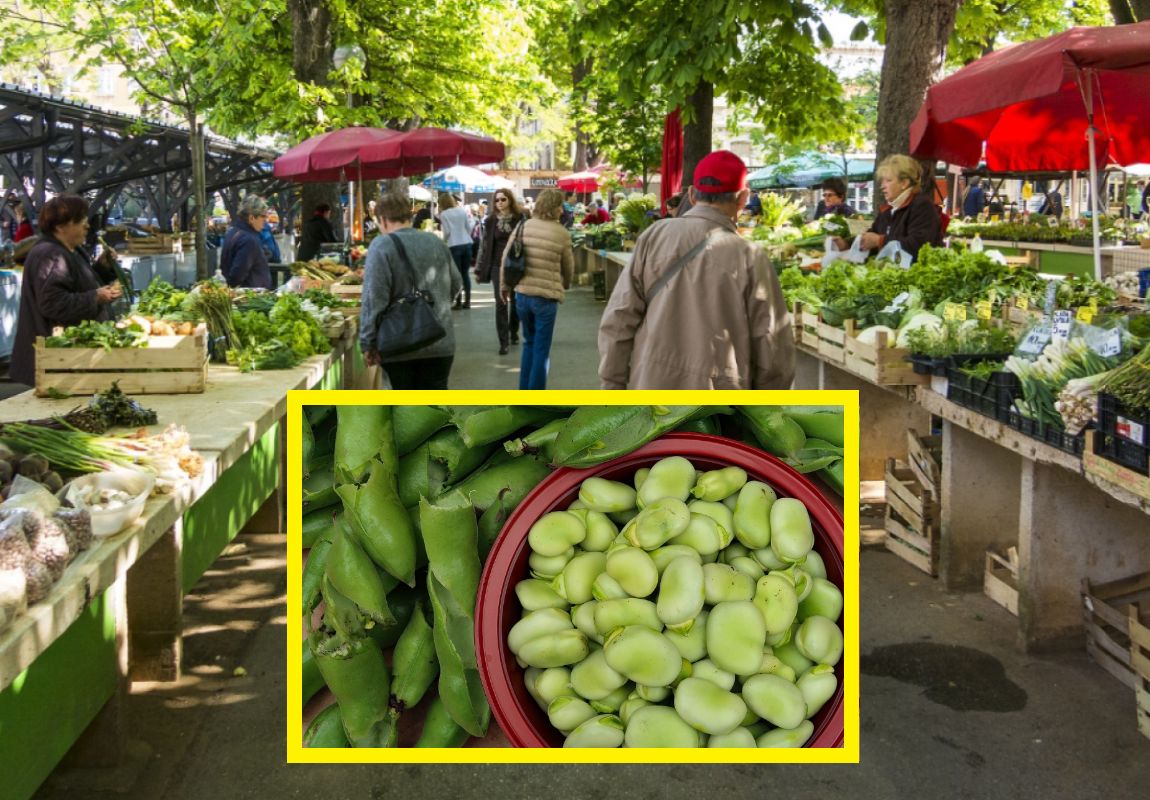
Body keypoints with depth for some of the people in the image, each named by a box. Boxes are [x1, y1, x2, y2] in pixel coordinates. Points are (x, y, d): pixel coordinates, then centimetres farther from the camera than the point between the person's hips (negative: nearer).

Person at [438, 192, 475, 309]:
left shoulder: (443, 214, -4)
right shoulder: (463, 210, 7)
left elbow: (447, 231, -6)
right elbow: (469, 227, 7)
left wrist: (444, 239, 14)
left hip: (454, 246, -4)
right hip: (467, 244, 4)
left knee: (457, 274, 0)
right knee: (465, 273, 9)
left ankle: (458, 302, 0)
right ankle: (467, 301, 9)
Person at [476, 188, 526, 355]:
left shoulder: (520, 218, -2)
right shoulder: (491, 221, 1)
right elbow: (485, 245, 4)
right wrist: (479, 269, 2)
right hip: (498, 266, 0)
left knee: (516, 301, 12)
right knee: (501, 303, -4)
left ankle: (514, 332, 33)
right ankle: (504, 341, -2)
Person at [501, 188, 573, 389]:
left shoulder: (523, 226, 1)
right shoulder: (562, 233, -6)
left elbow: (506, 258, 4)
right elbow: (568, 267, 5)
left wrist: (504, 285, 16)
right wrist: (565, 285, 25)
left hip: (522, 293, 4)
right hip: (546, 296, -4)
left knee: (529, 342, 21)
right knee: (541, 349, 5)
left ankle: (524, 391, 26)